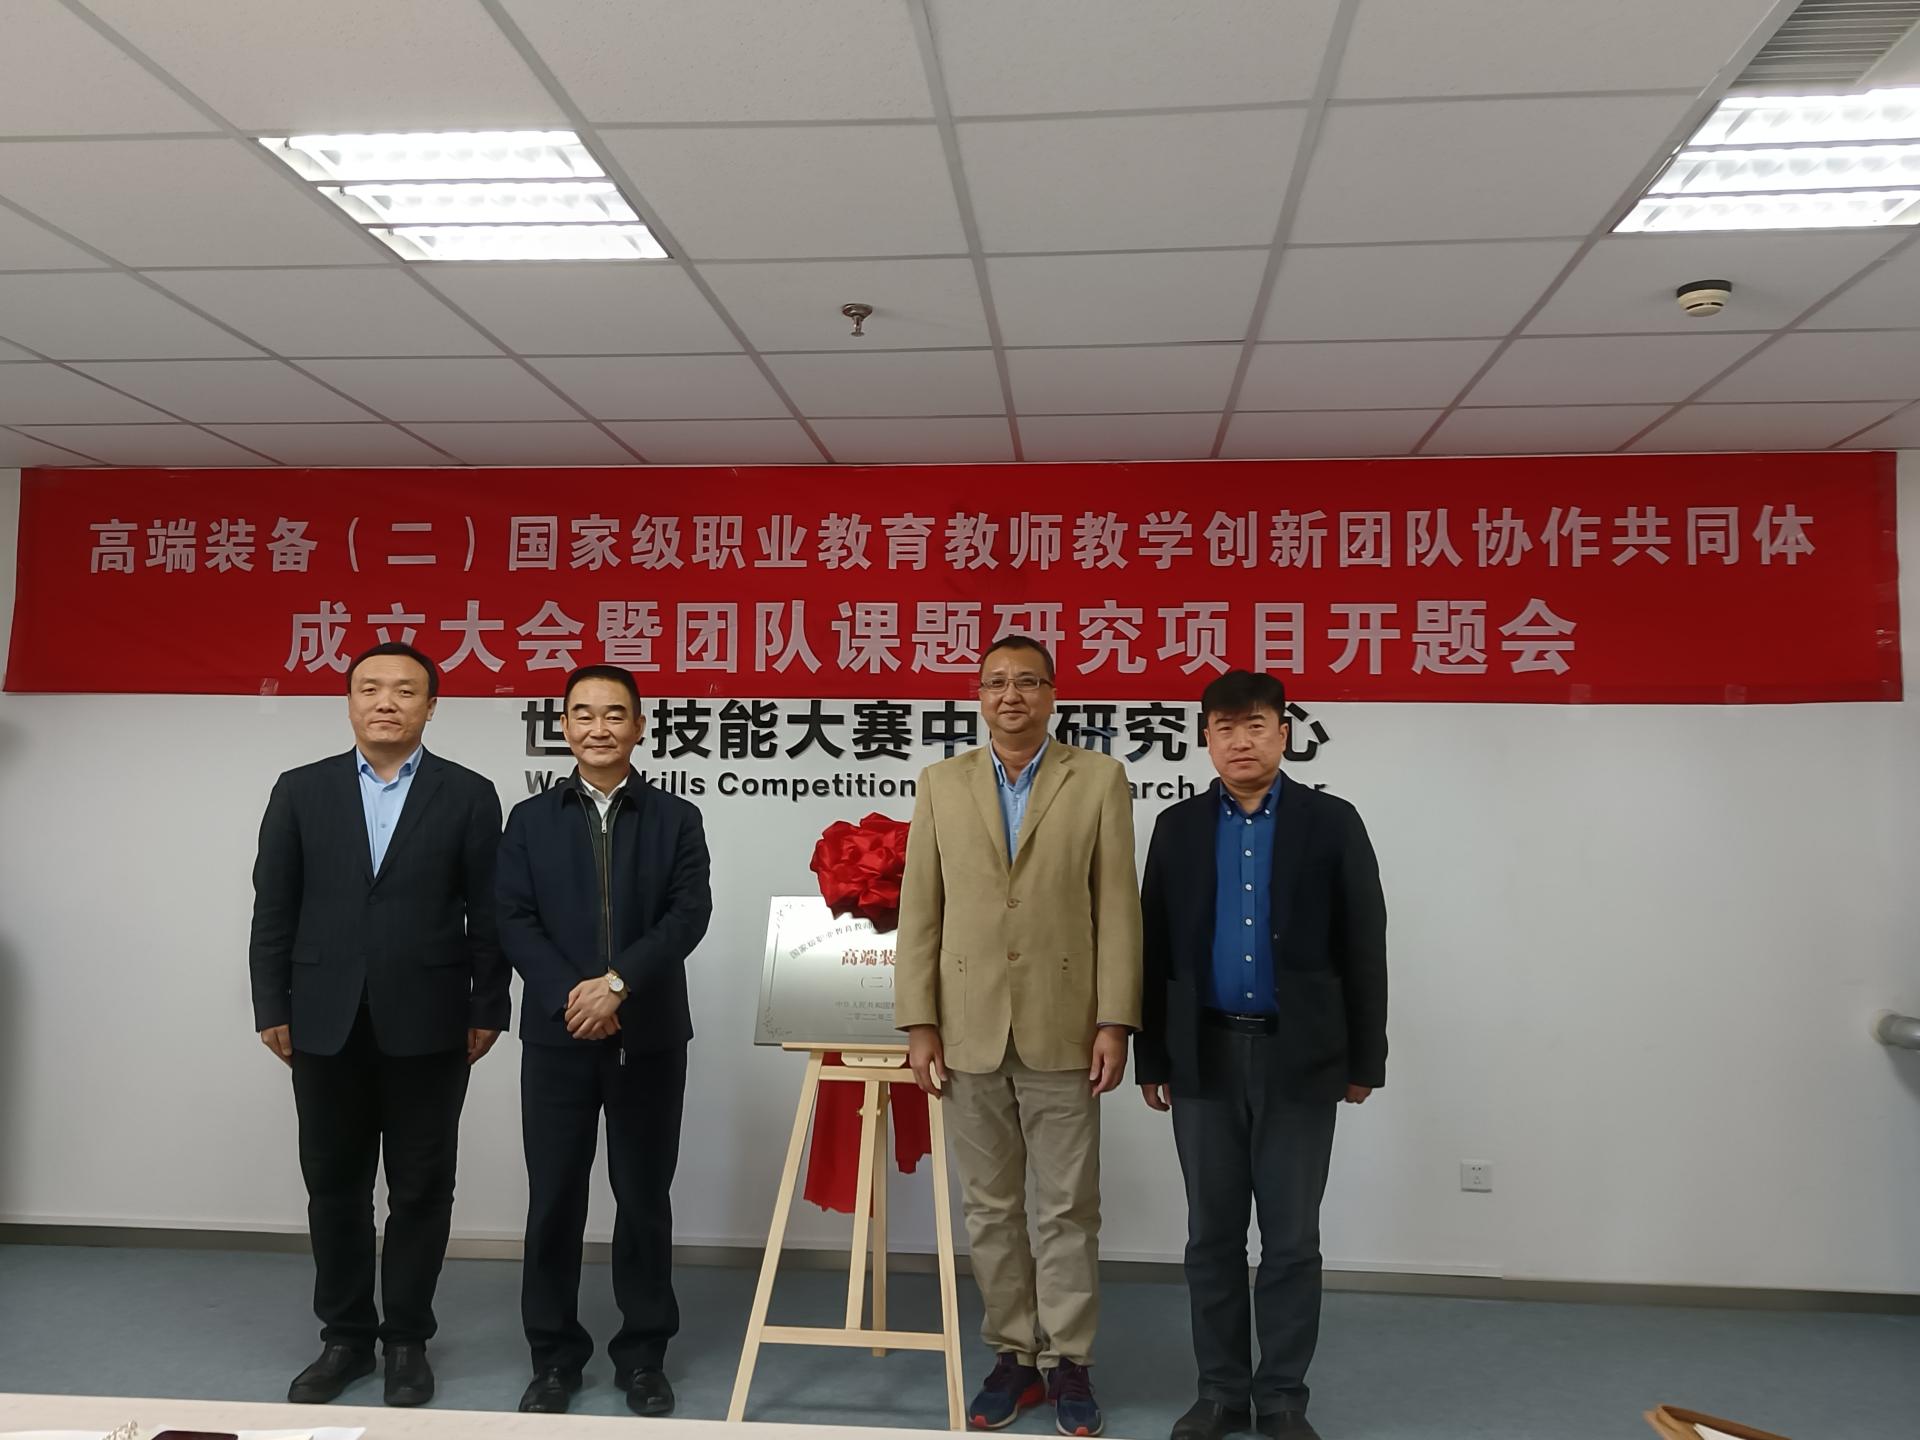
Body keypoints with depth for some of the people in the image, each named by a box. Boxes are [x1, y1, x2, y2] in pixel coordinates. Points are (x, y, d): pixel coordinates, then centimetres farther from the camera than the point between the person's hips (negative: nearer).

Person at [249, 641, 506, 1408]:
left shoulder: (469, 795, 0)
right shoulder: (301, 791, 5)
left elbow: (488, 913, -1)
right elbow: (274, 908, 5)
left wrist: (487, 1010, -3)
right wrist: (271, 1007, 1)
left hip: (427, 1025, -2)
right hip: (325, 1024, 2)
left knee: (421, 1188, 7)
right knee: (334, 1186, 12)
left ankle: (407, 1337, 23)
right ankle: (345, 1336, 28)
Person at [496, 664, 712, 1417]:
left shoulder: (676, 818, 4)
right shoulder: (530, 819, 7)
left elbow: (689, 914, -7)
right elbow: (513, 923, -1)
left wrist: (618, 982, -19)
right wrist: (572, 996, -15)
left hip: (649, 1038, 0)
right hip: (556, 1037, 1)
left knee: (644, 1198, 7)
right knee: (553, 1199, 7)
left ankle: (642, 1354, 21)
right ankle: (555, 1352, 22)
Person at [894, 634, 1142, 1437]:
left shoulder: (1099, 779, 0)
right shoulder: (943, 783, 6)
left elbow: (1118, 907, -3)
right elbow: (919, 910, 4)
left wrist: (1114, 1021, -8)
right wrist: (919, 1024, -2)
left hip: (1062, 1028, -2)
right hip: (970, 1030, 2)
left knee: (1068, 1209, 6)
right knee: (988, 1209, 11)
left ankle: (1066, 1362, 21)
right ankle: (1013, 1357, 25)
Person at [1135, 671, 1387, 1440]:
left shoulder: (1331, 822, -1)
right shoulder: (1178, 826, 5)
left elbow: (1363, 948, -1)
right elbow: (1156, 949, 5)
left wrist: (1365, 1060, -2)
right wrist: (1151, 1057, 3)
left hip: (1299, 1058, -2)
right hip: (1205, 1056, 2)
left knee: (1292, 1238, 6)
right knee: (1212, 1235, 10)